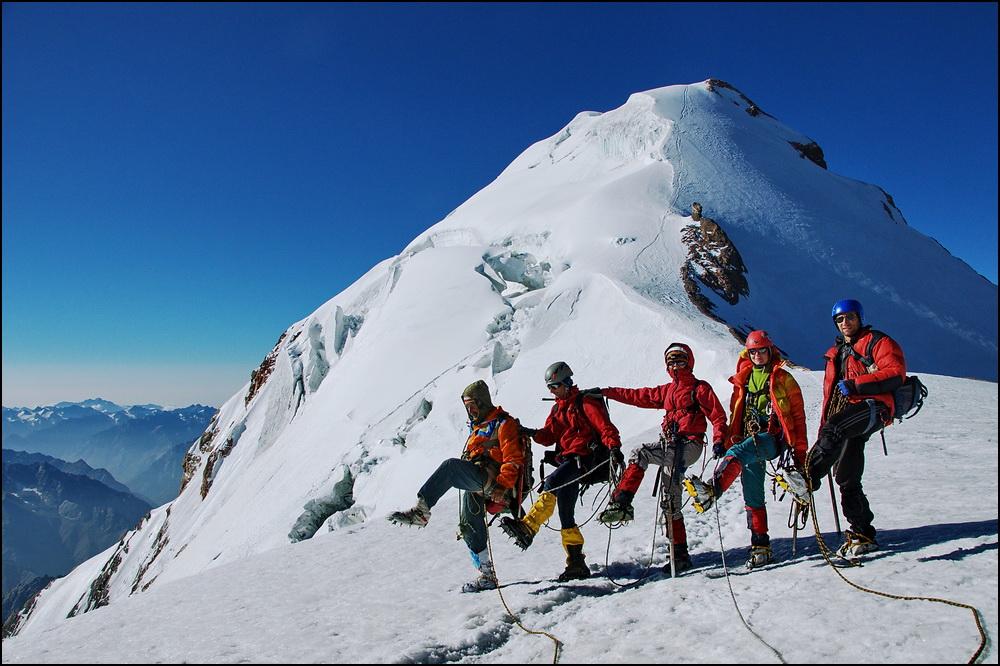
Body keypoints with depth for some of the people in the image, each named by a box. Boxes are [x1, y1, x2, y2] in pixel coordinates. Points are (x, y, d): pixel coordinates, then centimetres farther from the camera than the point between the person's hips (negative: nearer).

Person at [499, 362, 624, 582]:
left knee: (551, 484, -30)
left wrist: (614, 446, -27)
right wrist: (535, 434, -8)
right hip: (567, 462, 8)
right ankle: (576, 564, 8)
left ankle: (527, 528, -38)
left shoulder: (585, 403, -2)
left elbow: (605, 427, -10)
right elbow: (550, 436, 12)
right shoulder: (557, 409, 21)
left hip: (584, 458, -8)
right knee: (565, 514, 3)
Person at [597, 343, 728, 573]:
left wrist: (718, 441, -16)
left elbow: (718, 416, 0)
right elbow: (640, 396, 22)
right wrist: (607, 392, 18)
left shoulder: (700, 388, 4)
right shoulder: (667, 390, 23)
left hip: (689, 444, -6)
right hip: (669, 443, 6)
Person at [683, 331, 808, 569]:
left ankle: (713, 489, -55)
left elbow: (798, 416, 3)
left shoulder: (783, 379, 6)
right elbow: (735, 415, 21)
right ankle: (761, 547, 6)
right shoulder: (743, 380, 18)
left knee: (738, 453, -35)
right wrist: (726, 443, 11)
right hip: (750, 440, 5)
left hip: (773, 437, -5)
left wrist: (799, 451, -4)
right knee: (752, 497, 1)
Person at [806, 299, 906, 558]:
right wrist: (822, 429, 20)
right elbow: (829, 392, 27)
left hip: (872, 407, -7)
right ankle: (863, 535, 10)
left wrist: (855, 384, -16)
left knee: (836, 427, -38)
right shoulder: (835, 353, 27)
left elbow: (896, 374, -9)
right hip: (846, 415, 7)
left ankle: (809, 477, -46)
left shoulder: (877, 341, 6)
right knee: (846, 478, 3)